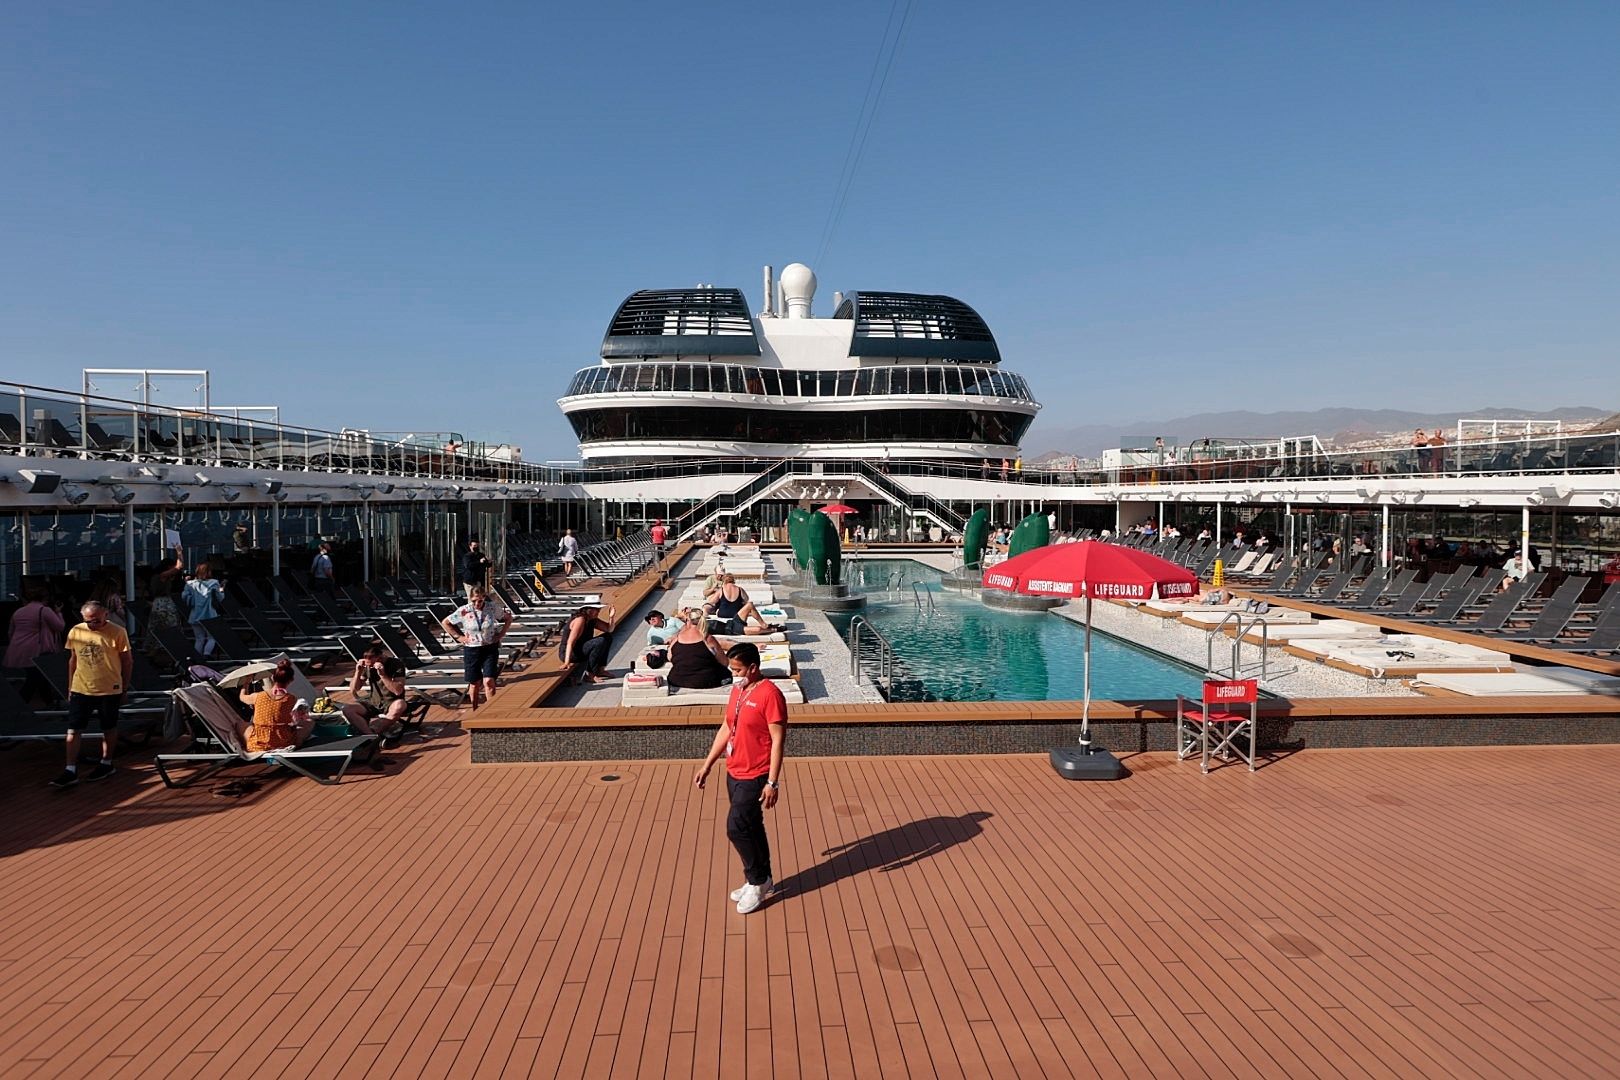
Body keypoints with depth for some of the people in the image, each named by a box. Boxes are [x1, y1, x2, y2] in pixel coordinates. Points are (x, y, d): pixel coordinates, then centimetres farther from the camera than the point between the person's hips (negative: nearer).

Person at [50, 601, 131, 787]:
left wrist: (125, 689, 1)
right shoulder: (75, 632, 0)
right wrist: (70, 688, 14)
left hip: (109, 690, -3)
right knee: (72, 730, 0)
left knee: (109, 728, 10)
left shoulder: (117, 633, -10)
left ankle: (106, 764, 26)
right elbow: (73, 660, 12)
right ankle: (71, 771, 4)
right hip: (80, 689, 3)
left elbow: (127, 662, -2)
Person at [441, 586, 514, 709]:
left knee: (489, 681, -11)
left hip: (490, 649, 0)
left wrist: (501, 634, 0)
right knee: (475, 683, 10)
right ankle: (475, 711, 26)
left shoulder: (492, 608, -8)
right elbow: (445, 622, 3)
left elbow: (508, 617, 9)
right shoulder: (463, 611, -10)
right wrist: (459, 637, -3)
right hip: (471, 649, 0)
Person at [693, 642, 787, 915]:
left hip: (755, 777, -8)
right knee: (751, 828, 16)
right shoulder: (737, 690, 7)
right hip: (734, 773, 8)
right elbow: (726, 729, 15)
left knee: (737, 828, -7)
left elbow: (778, 740, -19)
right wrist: (707, 765, 16)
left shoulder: (769, 694, -19)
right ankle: (762, 880, 30)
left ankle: (757, 882, 11)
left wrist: (773, 782, -21)